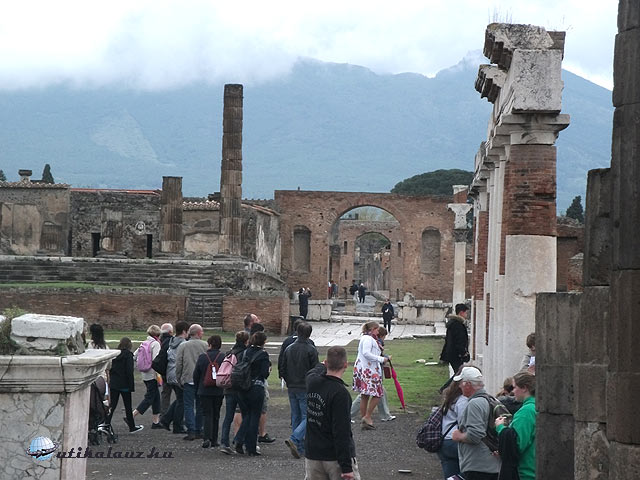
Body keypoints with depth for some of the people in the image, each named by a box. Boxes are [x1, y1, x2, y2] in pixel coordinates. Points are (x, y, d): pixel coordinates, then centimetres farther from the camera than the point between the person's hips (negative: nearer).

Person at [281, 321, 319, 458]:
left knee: (296, 417, 13)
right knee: (307, 417, -3)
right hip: (306, 389, -6)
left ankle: (300, 447, 13)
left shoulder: (289, 349, 6)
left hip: (292, 389, 6)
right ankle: (294, 439, -23)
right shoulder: (311, 349, -12)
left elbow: (283, 370, 9)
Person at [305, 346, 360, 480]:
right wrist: (346, 467, -20)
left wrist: (322, 365, 50)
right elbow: (341, 432, -23)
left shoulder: (312, 381, -1)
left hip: (312, 455, 7)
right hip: (335, 458, -7)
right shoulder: (340, 393, -22)